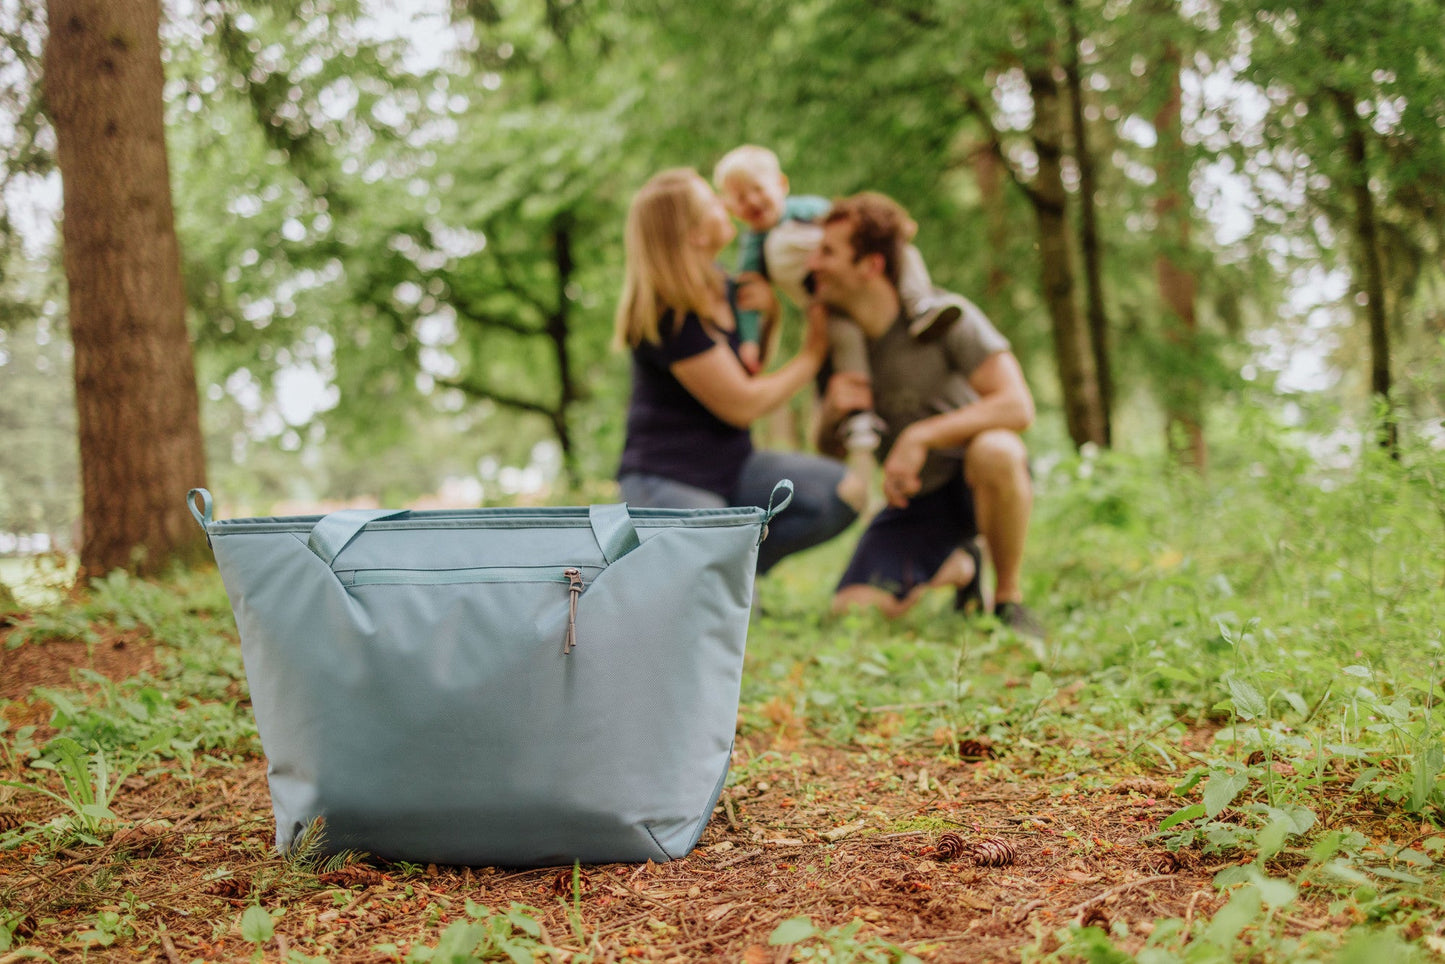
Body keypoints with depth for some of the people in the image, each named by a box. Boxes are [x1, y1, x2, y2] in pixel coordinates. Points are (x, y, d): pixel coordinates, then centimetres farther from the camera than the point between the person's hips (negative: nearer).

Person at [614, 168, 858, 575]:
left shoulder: (721, 289, 6)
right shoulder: (670, 318, -20)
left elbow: (750, 370, 22)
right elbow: (743, 406, -16)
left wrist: (769, 315, 1)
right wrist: (813, 352, -3)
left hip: (731, 467, 8)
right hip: (668, 479, -8)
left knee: (840, 491, -14)